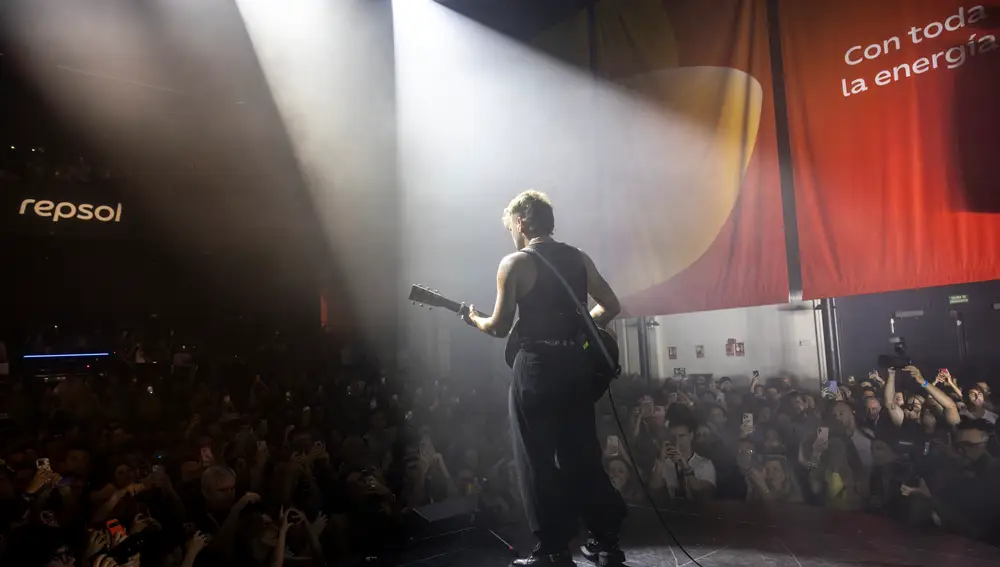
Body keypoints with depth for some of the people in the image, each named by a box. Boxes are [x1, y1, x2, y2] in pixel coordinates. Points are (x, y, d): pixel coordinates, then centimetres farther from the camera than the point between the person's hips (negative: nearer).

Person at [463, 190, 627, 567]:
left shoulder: (515, 263, -7)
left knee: (537, 462, 5)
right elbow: (611, 307, 11)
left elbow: (501, 327, -8)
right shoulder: (579, 259, 9)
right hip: (576, 365, 6)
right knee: (583, 457, 15)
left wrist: (474, 320, 11)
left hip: (536, 367, -6)